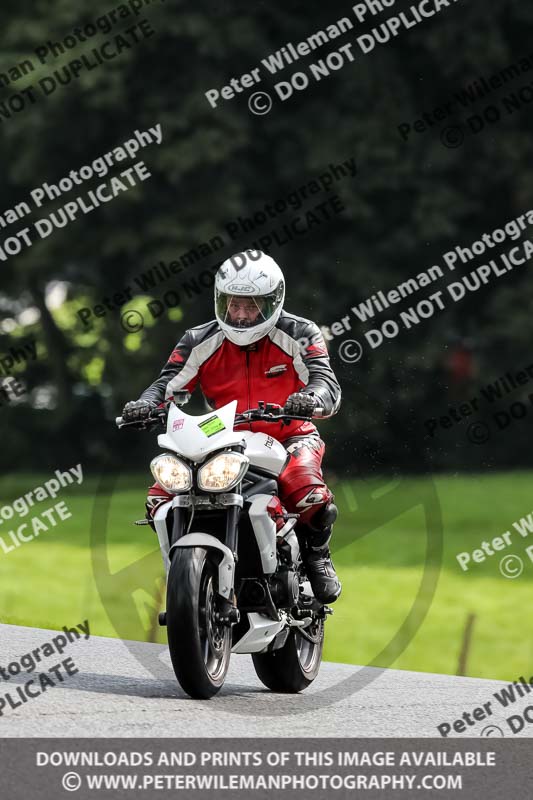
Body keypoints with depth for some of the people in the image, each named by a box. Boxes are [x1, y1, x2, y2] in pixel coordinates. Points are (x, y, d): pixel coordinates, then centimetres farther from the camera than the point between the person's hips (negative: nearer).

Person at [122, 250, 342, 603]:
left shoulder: (299, 335, -7)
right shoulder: (201, 342, 1)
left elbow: (327, 382, -19)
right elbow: (169, 383, -5)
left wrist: (311, 399, -44)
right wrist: (145, 404, -29)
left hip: (289, 437, -3)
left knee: (310, 496, -35)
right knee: (160, 501, -17)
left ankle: (316, 554, -1)